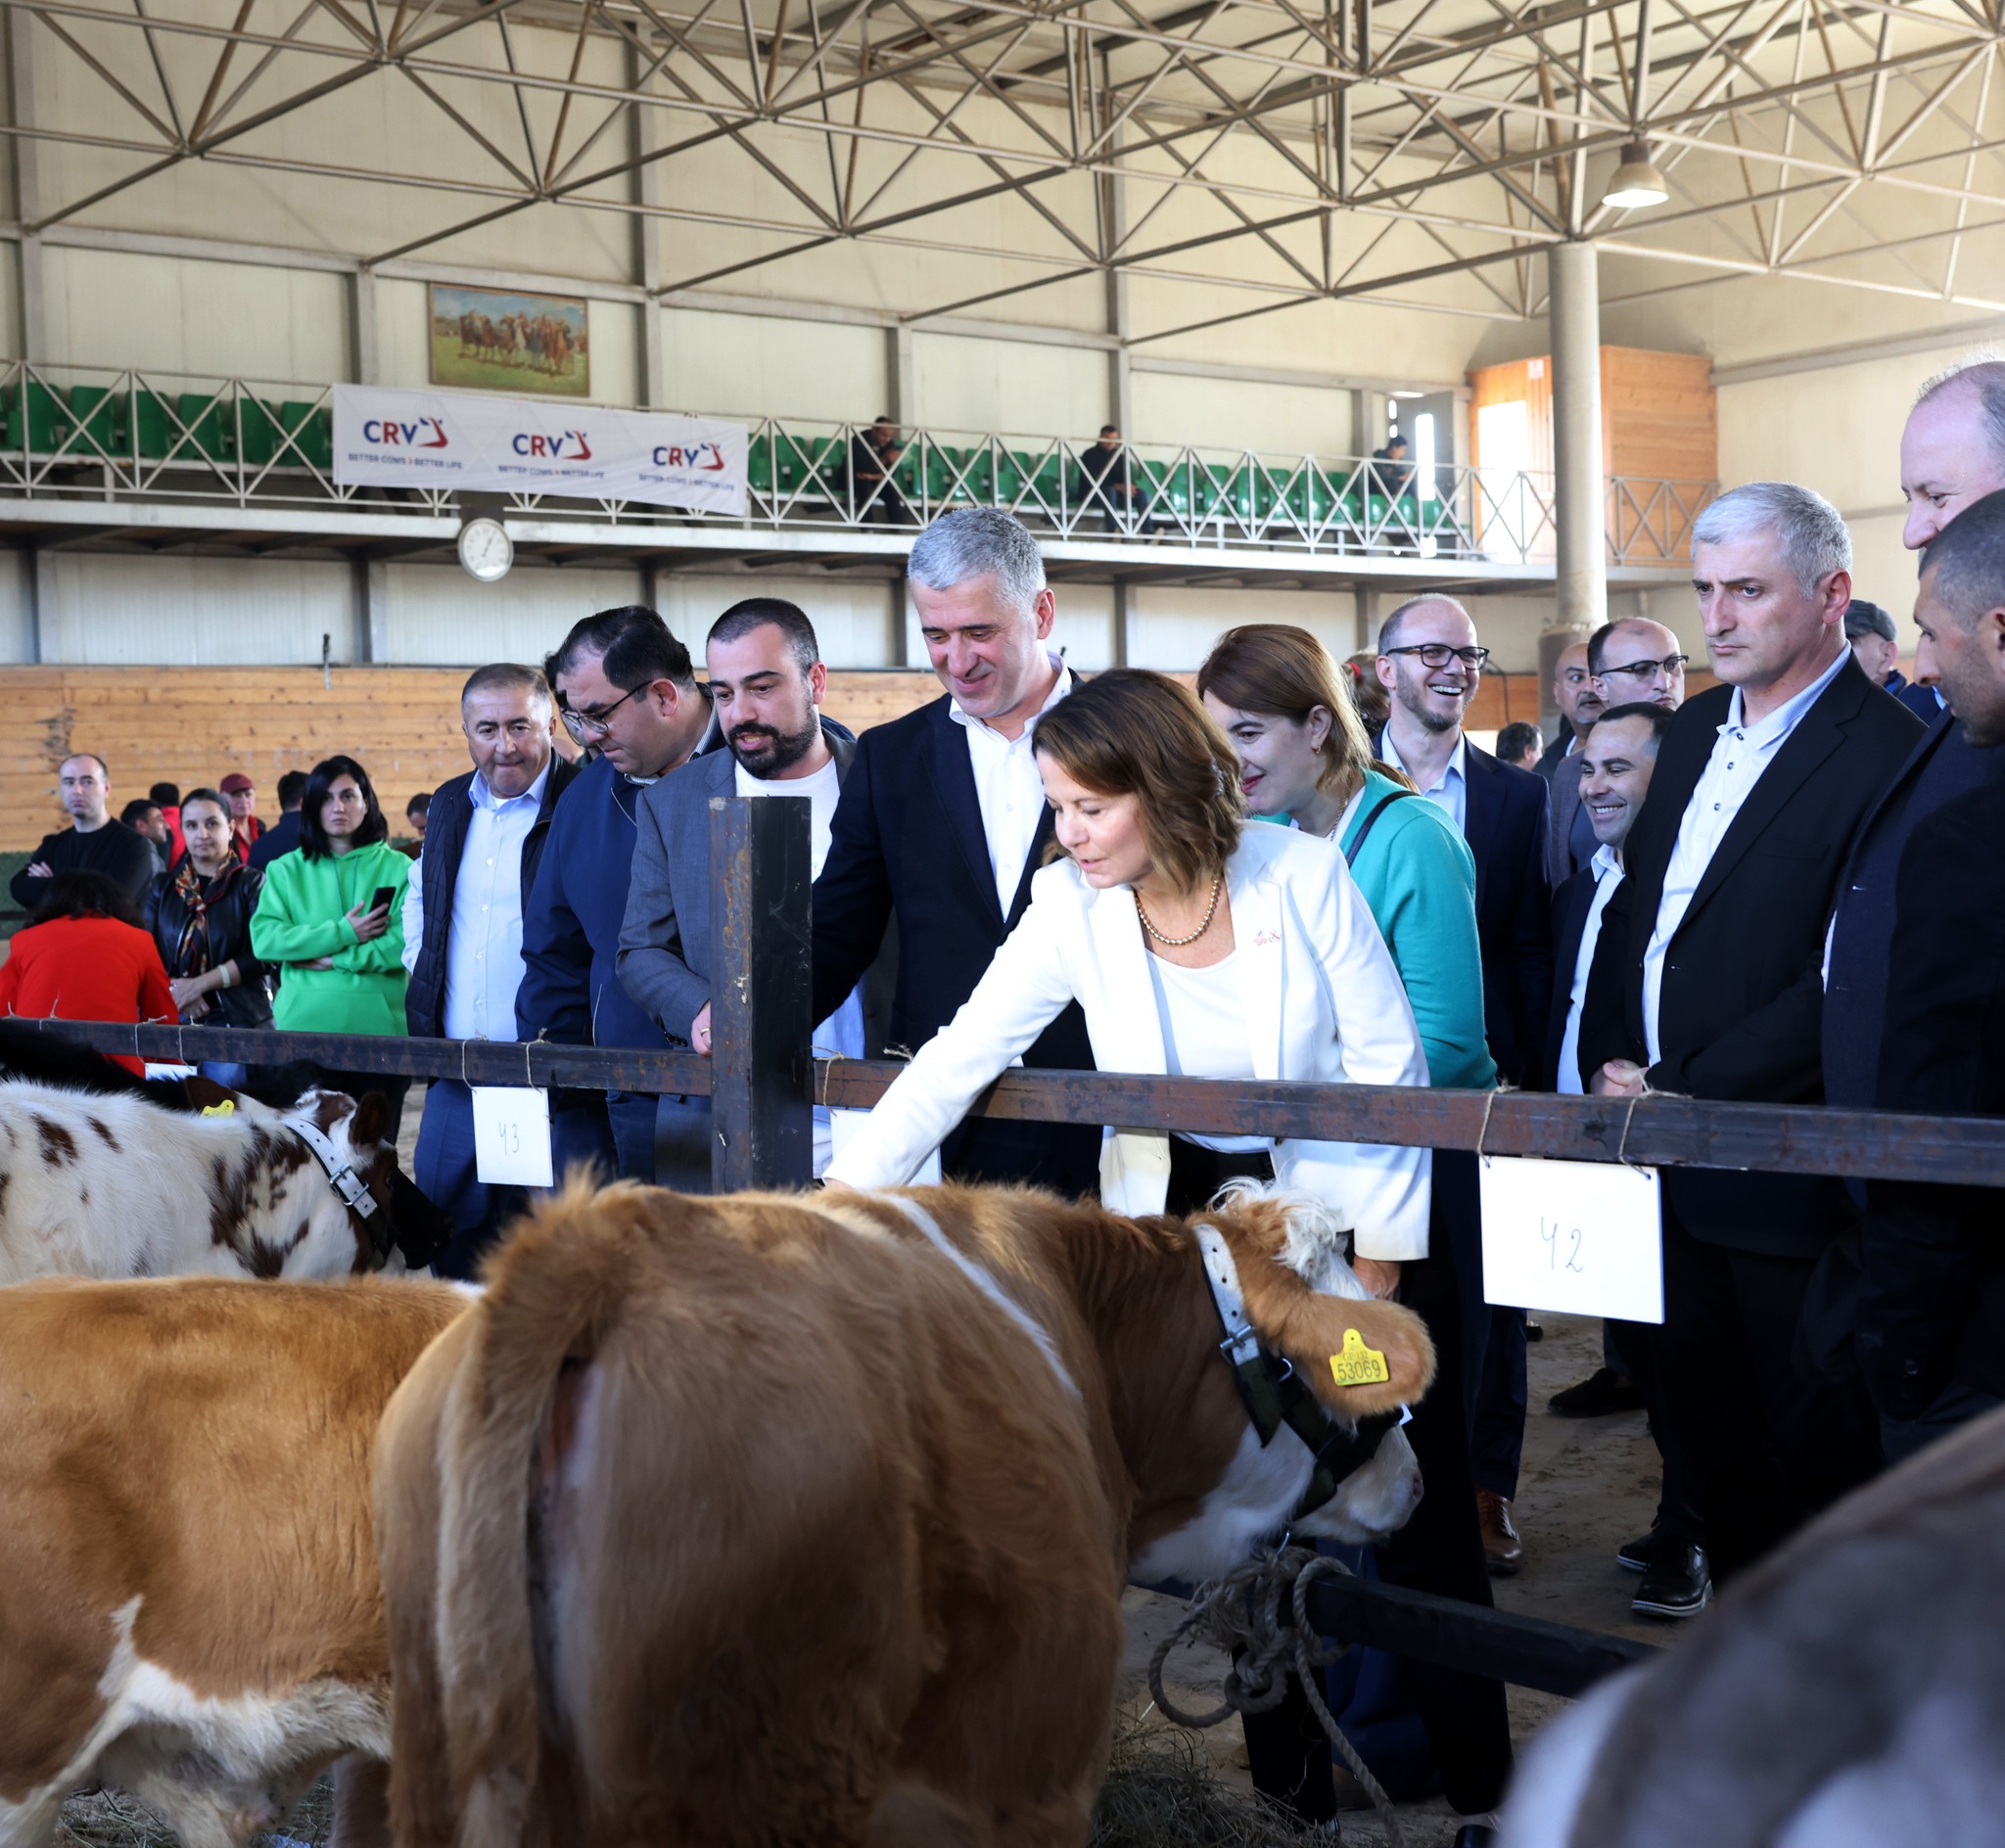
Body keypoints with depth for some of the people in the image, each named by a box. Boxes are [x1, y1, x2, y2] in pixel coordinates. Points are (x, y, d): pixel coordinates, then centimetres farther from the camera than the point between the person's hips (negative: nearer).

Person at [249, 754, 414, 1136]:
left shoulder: (397, 868, 3)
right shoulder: (286, 870, 9)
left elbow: (405, 944, -9)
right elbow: (263, 939, -5)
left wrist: (333, 959, -11)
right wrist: (343, 934, -11)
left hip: (378, 1029, -1)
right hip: (304, 1028, 1)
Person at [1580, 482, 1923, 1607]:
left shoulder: (1885, 754, -16)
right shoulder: (1697, 730, 11)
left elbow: (1841, 988, -20)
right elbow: (1635, 905, 16)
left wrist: (1680, 1090, -17)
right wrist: (1611, 1060, 3)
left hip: (1784, 1178, -7)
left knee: (1816, 1446, 7)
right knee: (1707, 1420, 19)